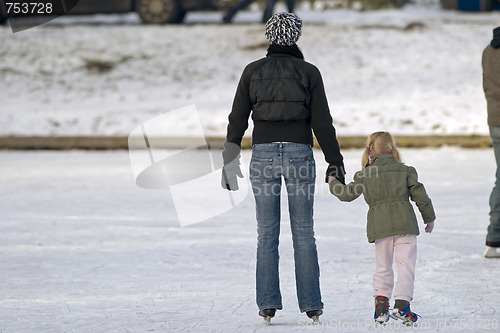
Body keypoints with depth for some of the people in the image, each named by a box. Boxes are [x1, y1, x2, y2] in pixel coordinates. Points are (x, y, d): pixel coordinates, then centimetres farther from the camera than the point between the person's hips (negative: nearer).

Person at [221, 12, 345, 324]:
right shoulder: (308, 72, 0)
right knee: (304, 233, 5)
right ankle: (311, 304, 5)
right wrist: (335, 163, 6)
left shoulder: (252, 72, 4)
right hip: (300, 155, -1)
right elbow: (322, 123, 0)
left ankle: (268, 304, 1)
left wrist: (230, 161, 11)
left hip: (263, 155, 1)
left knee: (267, 234, 5)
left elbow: (237, 120, 5)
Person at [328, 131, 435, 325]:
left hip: (379, 226, 1)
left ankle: (380, 302, 4)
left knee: (383, 267, 13)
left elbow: (347, 194, 12)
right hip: (405, 223, -1)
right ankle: (401, 304, -15)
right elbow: (420, 196, 7)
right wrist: (429, 218, 20)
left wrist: (333, 184, 33)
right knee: (406, 264, -3)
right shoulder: (406, 171, 8)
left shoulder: (364, 176, 7)